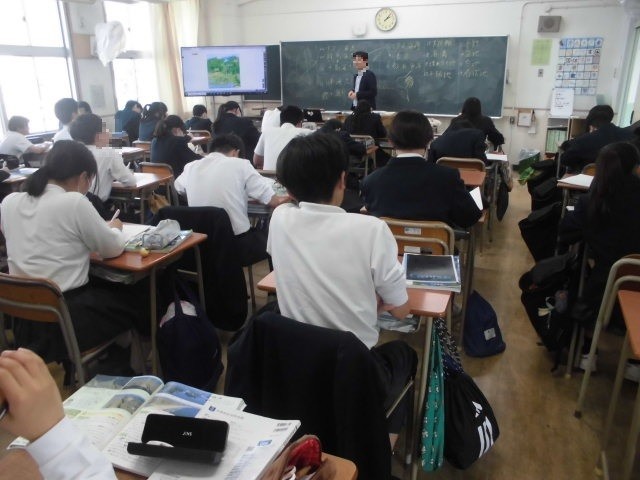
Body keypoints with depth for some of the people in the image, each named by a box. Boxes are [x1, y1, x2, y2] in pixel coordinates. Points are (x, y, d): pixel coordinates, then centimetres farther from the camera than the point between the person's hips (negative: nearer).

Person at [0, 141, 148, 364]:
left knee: (110, 287, 28)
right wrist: (114, 228, 15)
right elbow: (113, 249, -6)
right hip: (68, 316, -7)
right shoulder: (74, 202, -16)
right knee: (135, 299, 20)